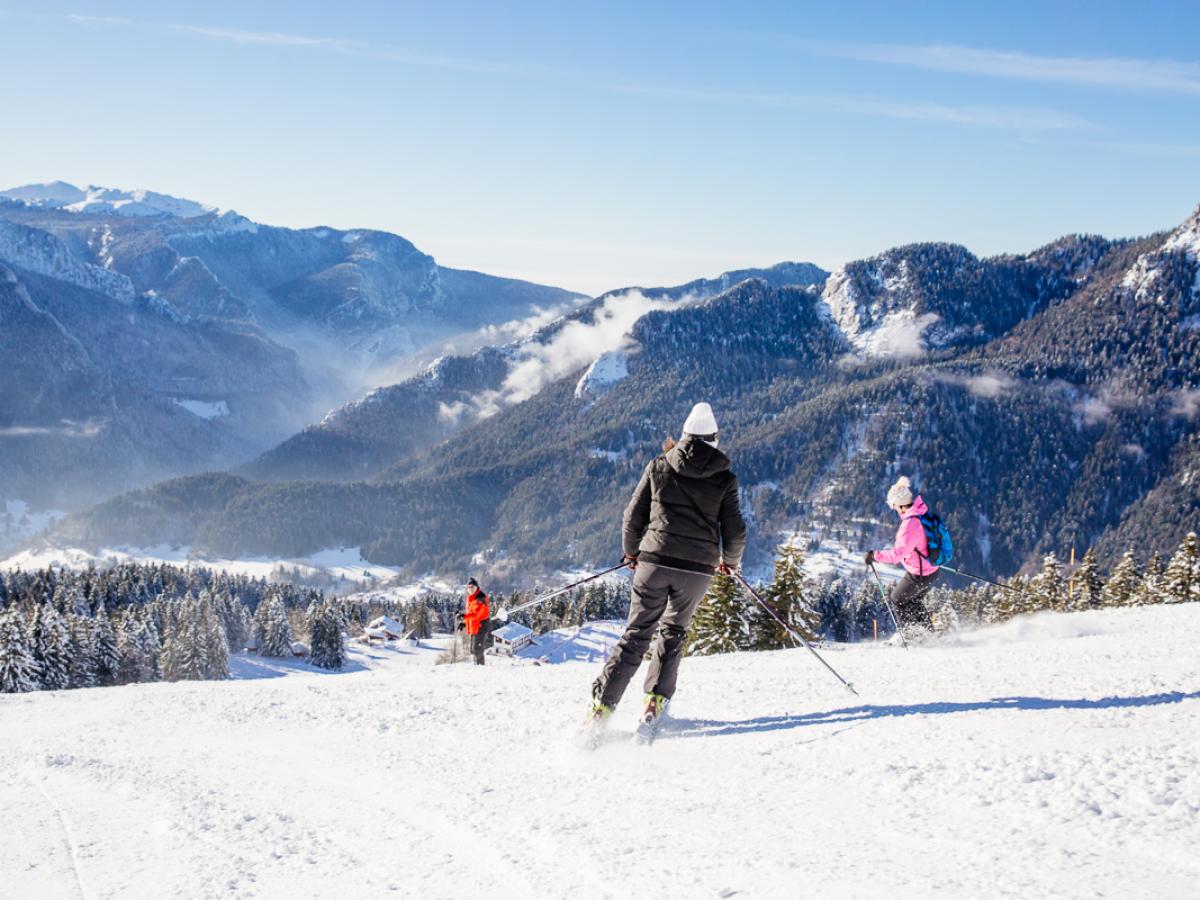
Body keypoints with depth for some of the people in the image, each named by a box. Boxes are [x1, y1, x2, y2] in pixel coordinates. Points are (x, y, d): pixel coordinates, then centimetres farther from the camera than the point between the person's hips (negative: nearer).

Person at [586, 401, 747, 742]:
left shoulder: (659, 468, 4)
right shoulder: (725, 478, 2)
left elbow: (633, 517, 7)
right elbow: (735, 531, 2)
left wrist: (631, 551, 25)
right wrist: (730, 561, 22)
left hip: (655, 561, 0)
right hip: (698, 569, 0)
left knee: (636, 634, 7)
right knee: (673, 632, 19)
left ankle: (602, 705, -3)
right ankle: (655, 703, 6)